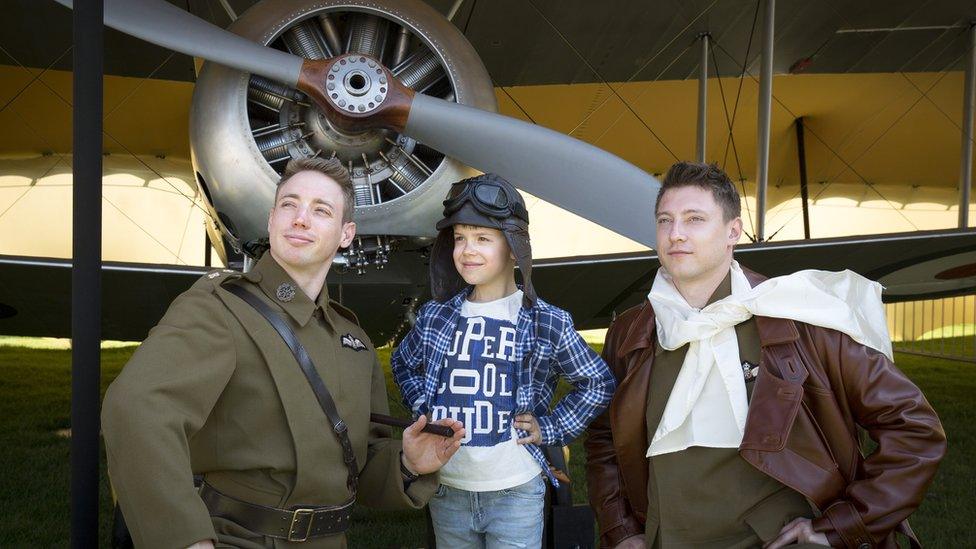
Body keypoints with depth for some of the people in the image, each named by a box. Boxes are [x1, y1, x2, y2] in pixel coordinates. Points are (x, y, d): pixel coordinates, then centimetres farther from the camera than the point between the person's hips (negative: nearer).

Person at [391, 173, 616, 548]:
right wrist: (423, 408, 5)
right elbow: (402, 364, 20)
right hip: (446, 489, 3)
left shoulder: (546, 323, -8)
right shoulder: (435, 316, 1)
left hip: (516, 492, -3)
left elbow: (599, 384, 2)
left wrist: (551, 429, -5)